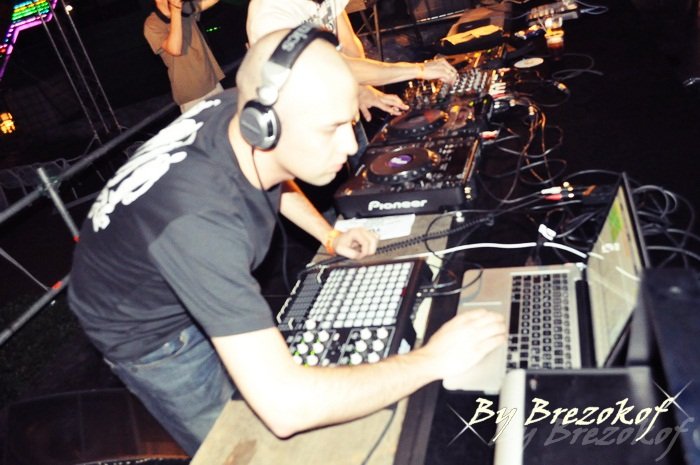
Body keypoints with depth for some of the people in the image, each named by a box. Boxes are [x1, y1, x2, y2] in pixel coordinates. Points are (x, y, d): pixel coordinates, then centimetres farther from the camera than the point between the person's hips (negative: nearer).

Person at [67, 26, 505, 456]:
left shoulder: (241, 110, -22)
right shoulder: (199, 220, -45)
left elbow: (275, 178, 6)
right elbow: (285, 407, -46)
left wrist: (329, 235, -4)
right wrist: (432, 360, -37)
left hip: (203, 284, 6)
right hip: (146, 328, -6)